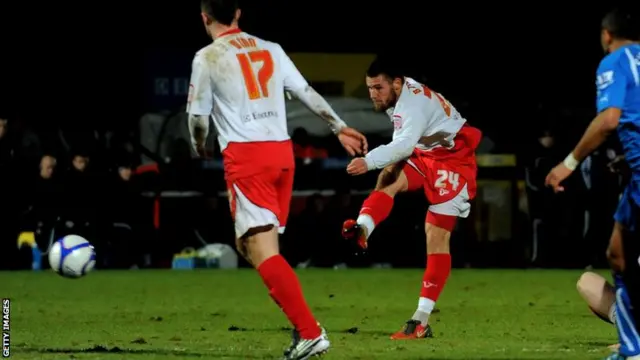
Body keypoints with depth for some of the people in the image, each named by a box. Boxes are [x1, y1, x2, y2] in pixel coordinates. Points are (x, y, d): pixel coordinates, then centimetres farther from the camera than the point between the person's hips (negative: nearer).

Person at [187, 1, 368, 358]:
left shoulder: (207, 58, -2)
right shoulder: (271, 50, 13)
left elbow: (198, 118, 2)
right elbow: (307, 92, 15)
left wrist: (200, 149, 22)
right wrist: (341, 127, 24)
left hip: (245, 156, -6)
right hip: (282, 152, 7)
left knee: (261, 250, -10)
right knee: (250, 243, 18)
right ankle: (303, 324, 11)